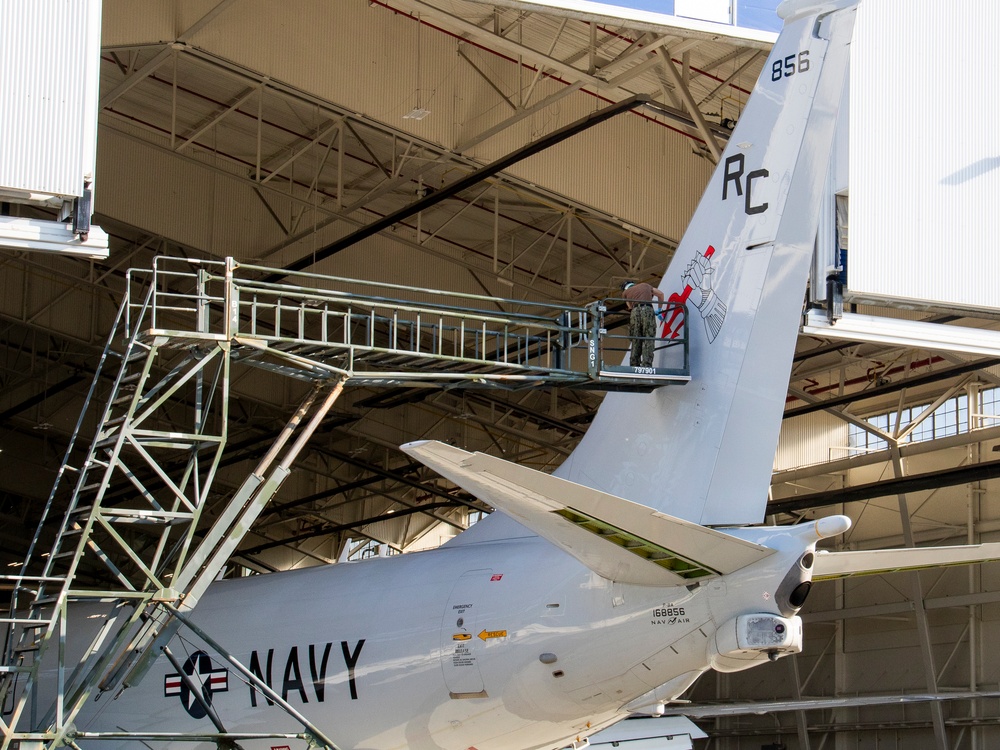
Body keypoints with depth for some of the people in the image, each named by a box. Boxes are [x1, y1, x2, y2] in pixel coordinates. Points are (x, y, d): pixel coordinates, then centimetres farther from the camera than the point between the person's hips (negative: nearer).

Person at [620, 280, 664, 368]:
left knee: (636, 341, 7)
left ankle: (634, 366, 2)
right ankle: (646, 365, -19)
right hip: (648, 311, -1)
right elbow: (660, 294, 35)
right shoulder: (645, 285, 30)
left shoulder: (625, 292, 26)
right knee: (648, 340, -6)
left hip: (635, 312, 1)